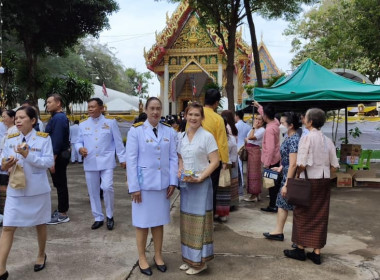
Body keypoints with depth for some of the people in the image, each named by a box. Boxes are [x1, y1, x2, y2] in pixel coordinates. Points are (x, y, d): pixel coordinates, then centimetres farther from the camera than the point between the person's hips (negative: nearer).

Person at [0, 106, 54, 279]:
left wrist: (28, 155, -24)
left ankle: (41, 255, 36)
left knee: (40, 224, 13)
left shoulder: (44, 138, -7)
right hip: (15, 190, 2)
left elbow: (49, 162, -13)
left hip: (38, 189, -2)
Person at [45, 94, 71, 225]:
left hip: (58, 156, -10)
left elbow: (57, 141, -23)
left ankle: (63, 215, 7)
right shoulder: (58, 117, 14)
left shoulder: (59, 118, -18)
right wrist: (53, 158, 17)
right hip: (60, 155, 10)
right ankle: (61, 210, 27)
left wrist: (53, 160, -23)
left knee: (60, 184, -2)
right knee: (60, 184, 16)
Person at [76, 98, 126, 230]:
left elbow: (118, 142, 2)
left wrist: (122, 159, -1)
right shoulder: (83, 125, 9)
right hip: (90, 163, 3)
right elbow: (78, 142, 13)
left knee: (107, 187, -15)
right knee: (93, 191, 8)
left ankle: (110, 216, 6)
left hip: (106, 162, -3)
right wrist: (80, 148, -10)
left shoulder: (111, 122, 2)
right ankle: (98, 218, 22)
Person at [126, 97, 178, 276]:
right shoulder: (136, 131, -7)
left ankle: (158, 255, 28)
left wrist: (173, 181, -1)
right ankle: (142, 258, 23)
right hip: (143, 183, -3)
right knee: (143, 221, 8)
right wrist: (134, 186, -11)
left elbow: (173, 157, 5)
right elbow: (131, 160, -8)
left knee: (159, 220, 13)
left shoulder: (169, 131, 3)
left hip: (162, 184, 3)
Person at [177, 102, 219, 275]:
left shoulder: (207, 136, -10)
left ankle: (199, 261, 15)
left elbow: (215, 162, -13)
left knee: (199, 221, 1)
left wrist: (199, 178, -19)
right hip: (185, 183, 6)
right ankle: (189, 258, 26)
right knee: (187, 221, 12)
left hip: (201, 183, -6)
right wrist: (180, 170, -3)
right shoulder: (182, 137, 7)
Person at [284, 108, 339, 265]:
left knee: (303, 215, 8)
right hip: (324, 180, 6)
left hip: (310, 180, -6)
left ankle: (300, 250, 17)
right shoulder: (327, 140, 5)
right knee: (320, 216, 11)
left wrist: (297, 174, -1)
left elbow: (302, 164, -18)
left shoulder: (307, 137, -13)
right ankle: (317, 253, 17)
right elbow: (334, 165, 5)